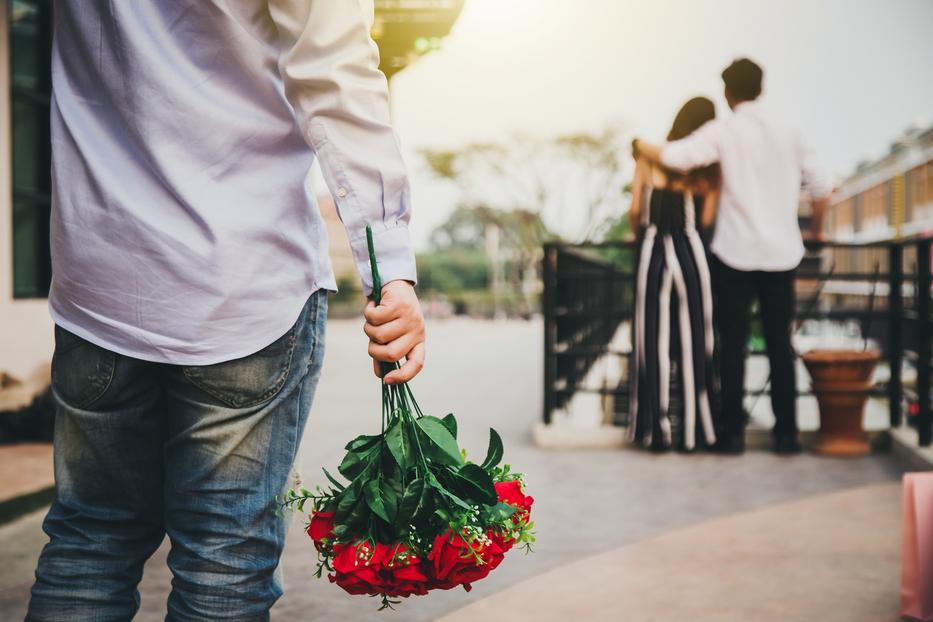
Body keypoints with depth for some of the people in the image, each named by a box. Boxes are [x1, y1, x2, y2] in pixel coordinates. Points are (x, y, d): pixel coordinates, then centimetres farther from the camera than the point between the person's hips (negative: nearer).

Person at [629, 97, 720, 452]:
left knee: (653, 341, 6)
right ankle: (693, 429, 9)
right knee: (693, 341, 7)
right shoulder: (709, 169, 1)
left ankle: (656, 429, 10)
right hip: (690, 250, -1)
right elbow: (706, 219, -4)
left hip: (652, 250, 1)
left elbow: (635, 210, -1)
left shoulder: (649, 158, 2)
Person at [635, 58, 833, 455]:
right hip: (781, 254, 3)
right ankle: (786, 433, 9)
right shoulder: (787, 135, 8)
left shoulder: (724, 132, -4)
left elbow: (676, 157, -17)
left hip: (735, 254, -3)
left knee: (733, 344, 3)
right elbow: (821, 187, 8)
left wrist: (642, 147, 3)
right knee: (780, 344, 8)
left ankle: (733, 431, 5)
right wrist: (816, 228, 25)